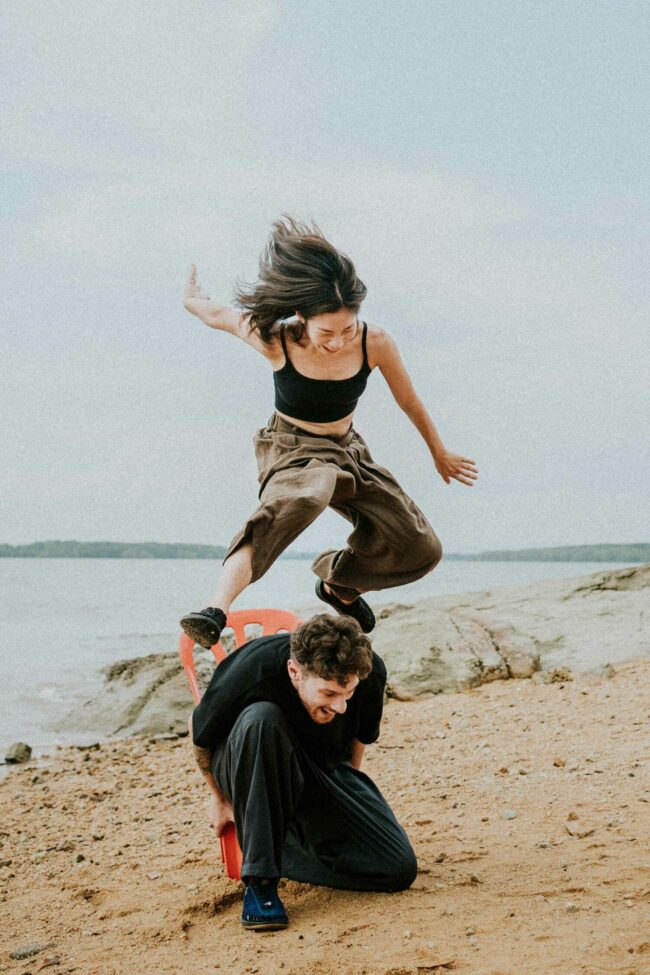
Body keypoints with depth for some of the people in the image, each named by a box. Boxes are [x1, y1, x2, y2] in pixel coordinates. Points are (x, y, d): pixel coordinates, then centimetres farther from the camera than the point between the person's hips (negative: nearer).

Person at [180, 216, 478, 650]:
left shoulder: (376, 344, -19)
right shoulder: (274, 342, -25)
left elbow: (410, 401, 0)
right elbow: (218, 315, -4)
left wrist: (440, 452, 15)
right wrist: (193, 299, 19)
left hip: (348, 449, 5)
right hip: (293, 451, -4)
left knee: (422, 550, 1)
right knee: (302, 497, -44)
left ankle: (339, 581, 30)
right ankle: (217, 608, -55)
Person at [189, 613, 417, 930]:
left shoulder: (371, 673, -23)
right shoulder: (251, 674, -33)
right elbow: (199, 731, -10)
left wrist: (346, 793, 15)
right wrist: (219, 798, 5)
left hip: (324, 771, 3)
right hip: (249, 771, -3)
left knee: (400, 869, -14)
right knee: (261, 719, -40)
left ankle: (285, 842, 8)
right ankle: (259, 879, -28)